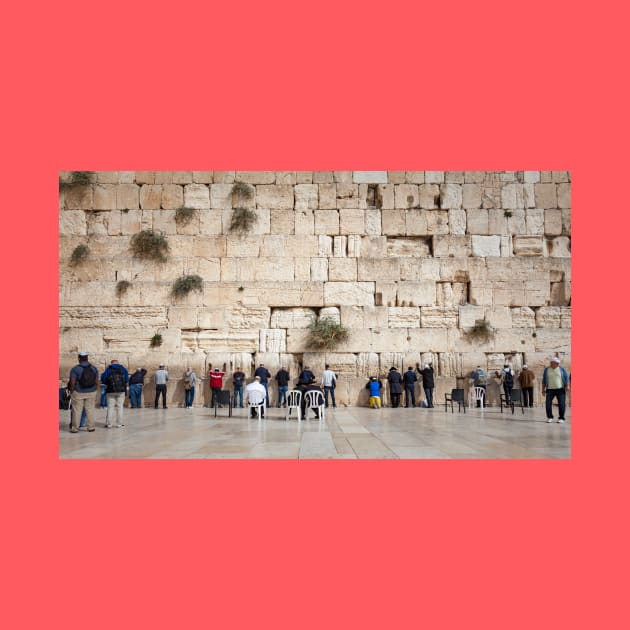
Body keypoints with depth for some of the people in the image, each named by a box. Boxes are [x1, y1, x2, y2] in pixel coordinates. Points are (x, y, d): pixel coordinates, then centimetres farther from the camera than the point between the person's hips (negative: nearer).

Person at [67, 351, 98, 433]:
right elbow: (96, 382, 0)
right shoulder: (94, 368, -1)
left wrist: (71, 392, -3)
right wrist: (94, 391, 11)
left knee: (76, 410, 5)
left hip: (78, 393, -3)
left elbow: (72, 382, -15)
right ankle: (91, 427, 12)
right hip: (91, 392, 3)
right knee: (90, 410, 10)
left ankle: (75, 428, 10)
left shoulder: (75, 369, -12)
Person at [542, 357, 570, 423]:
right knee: (548, 403, -6)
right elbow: (544, 380, 11)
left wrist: (567, 386, -12)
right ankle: (550, 417, 7)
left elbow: (567, 378, 1)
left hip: (560, 389, -1)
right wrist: (543, 389, 8)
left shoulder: (562, 369, 3)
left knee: (561, 404, -5)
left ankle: (561, 418, 6)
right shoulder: (547, 369, 7)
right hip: (550, 389, 1)